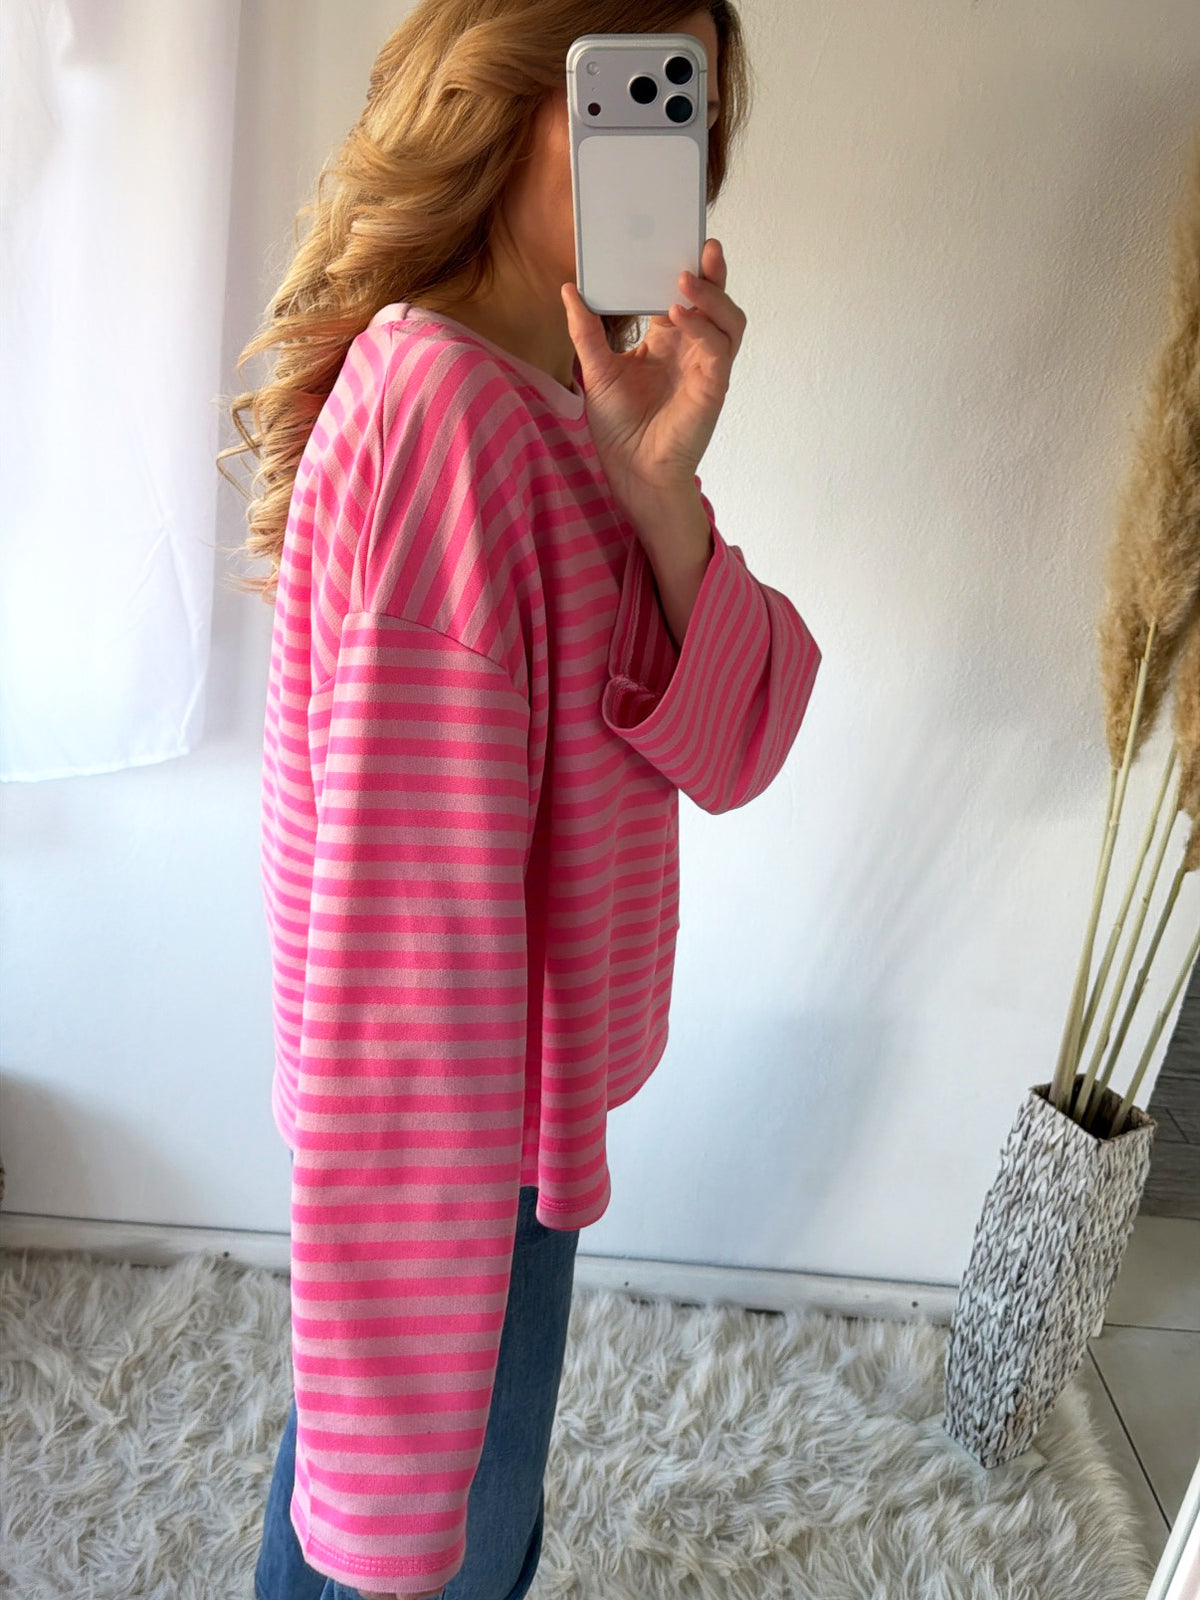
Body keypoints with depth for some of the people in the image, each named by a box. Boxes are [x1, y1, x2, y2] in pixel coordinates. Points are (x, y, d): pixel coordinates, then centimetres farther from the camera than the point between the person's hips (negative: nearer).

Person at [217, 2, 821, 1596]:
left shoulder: (561, 402, 5)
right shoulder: (439, 408, -24)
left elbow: (731, 751, -5)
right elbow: (410, 917, -29)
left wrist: (660, 481, -22)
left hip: (529, 1095, 8)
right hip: (464, 1151, -8)